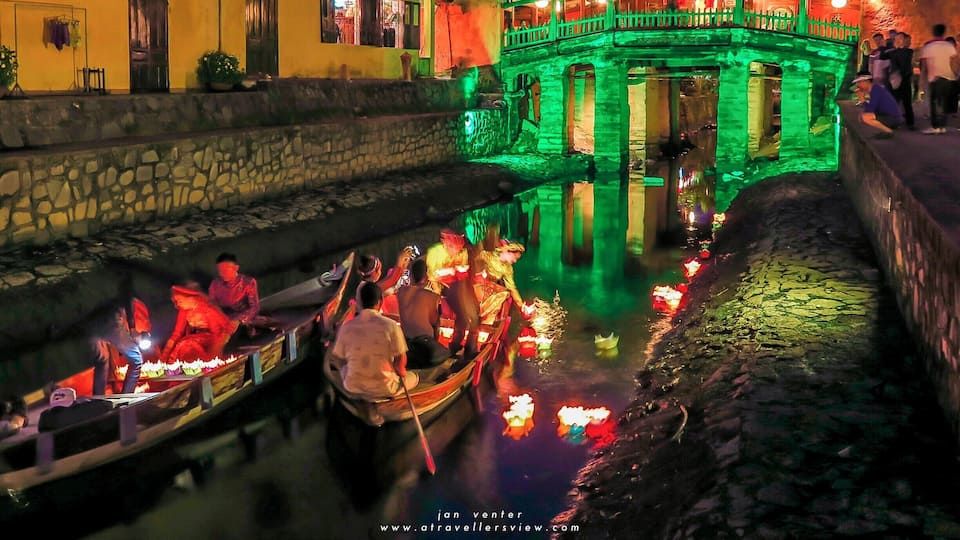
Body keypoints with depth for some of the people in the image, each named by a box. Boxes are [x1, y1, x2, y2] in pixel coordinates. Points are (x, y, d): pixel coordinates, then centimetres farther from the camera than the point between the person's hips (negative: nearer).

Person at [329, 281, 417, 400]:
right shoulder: (390, 325, -17)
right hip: (384, 389, -3)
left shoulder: (346, 327, -9)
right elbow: (400, 361, -13)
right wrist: (401, 372, 11)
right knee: (413, 377, 26)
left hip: (353, 387, 3)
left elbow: (338, 360, 1)